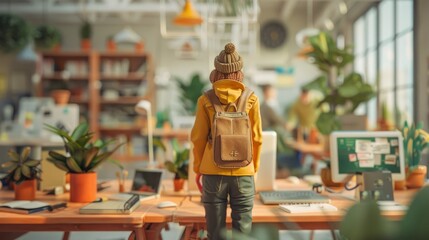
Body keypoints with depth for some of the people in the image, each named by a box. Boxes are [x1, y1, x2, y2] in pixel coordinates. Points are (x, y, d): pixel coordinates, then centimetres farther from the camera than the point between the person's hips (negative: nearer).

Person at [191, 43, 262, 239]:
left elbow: (198, 137, -3)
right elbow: (256, 137, 0)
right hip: (243, 172, 0)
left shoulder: (206, 100, -6)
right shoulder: (251, 99, -4)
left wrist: (198, 166, 12)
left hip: (214, 171, 0)